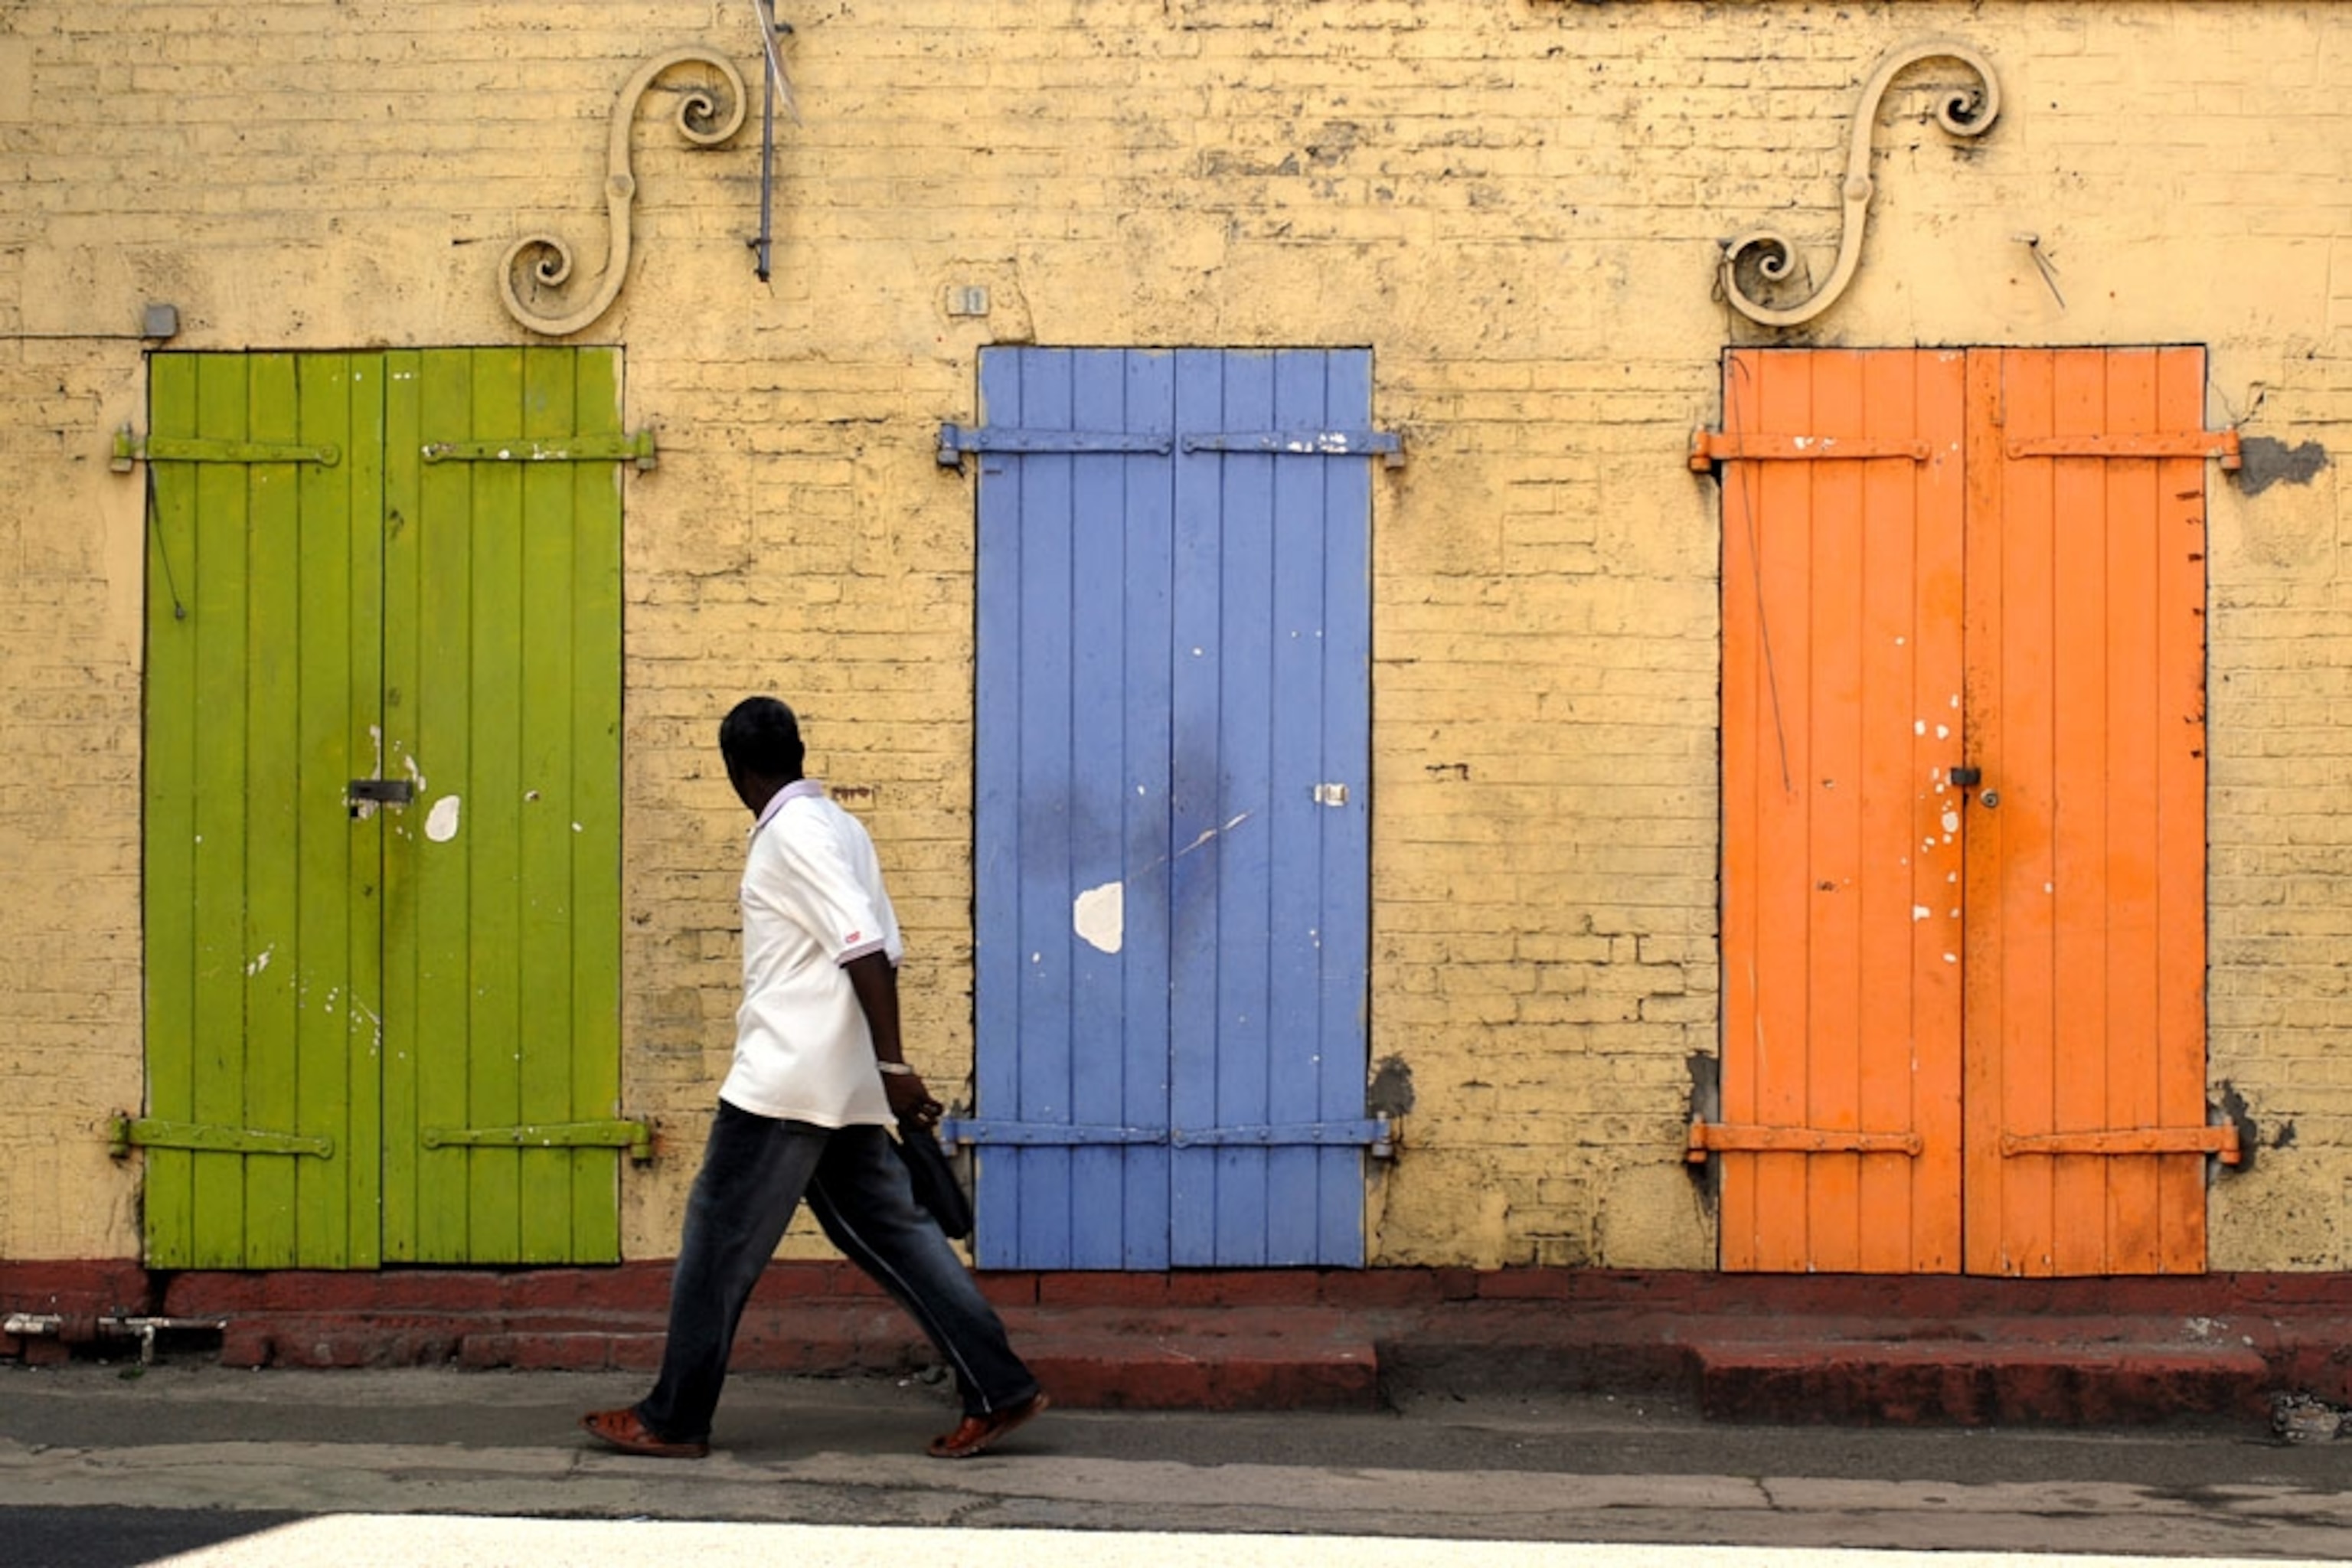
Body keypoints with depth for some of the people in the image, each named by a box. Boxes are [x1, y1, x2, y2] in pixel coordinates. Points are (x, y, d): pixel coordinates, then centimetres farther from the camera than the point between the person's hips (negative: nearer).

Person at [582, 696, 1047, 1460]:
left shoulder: (792, 833, -12)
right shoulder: (839, 826, 15)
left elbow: (865, 951, -20)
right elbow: (880, 953, 16)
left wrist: (893, 1066, -22)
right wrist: (887, 1068, 21)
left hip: (785, 1080, -9)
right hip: (840, 1084, 9)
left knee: (718, 1242, 0)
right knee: (887, 1231, 9)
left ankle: (674, 1420, 7)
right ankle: (998, 1390, 6)